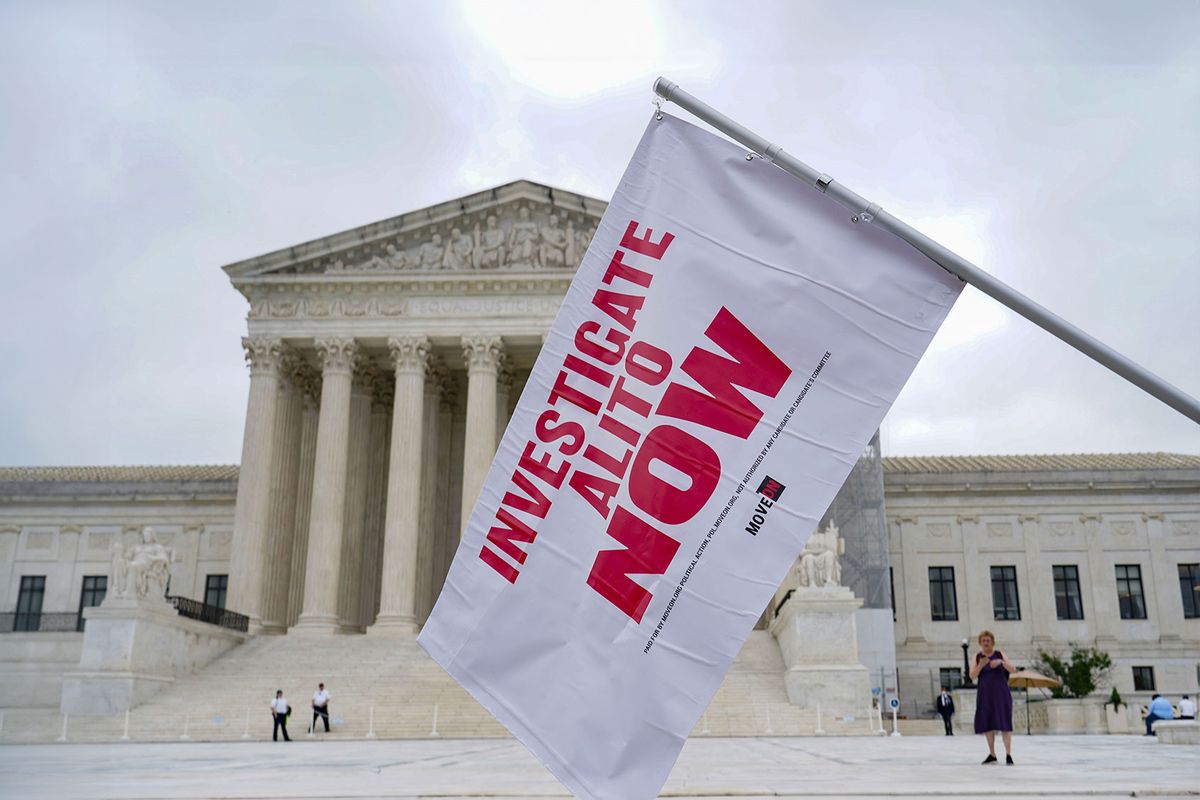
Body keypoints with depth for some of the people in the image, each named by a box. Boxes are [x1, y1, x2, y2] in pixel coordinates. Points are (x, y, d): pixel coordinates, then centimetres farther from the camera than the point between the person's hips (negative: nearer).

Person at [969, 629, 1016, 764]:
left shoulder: (999, 654, 2)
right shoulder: (977, 657, 6)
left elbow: (1013, 669, -7)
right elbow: (972, 676, -2)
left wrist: (1001, 662, -24)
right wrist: (981, 665, -19)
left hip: (1000, 694, -2)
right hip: (985, 694, 2)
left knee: (1004, 723, -8)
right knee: (987, 724, 5)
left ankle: (1008, 754, -7)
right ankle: (992, 754, 14)